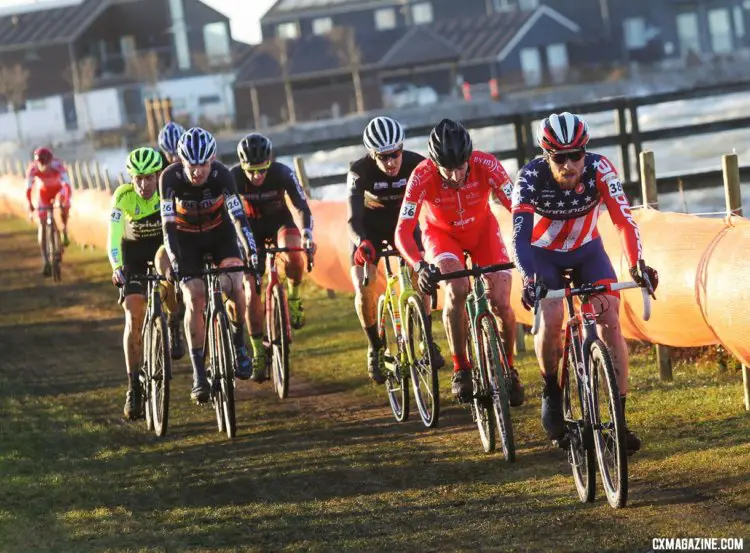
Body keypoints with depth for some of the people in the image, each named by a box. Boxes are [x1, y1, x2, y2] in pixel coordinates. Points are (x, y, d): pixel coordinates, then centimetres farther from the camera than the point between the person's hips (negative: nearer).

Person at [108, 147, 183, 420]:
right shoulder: (123, 196, -24)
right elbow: (114, 236, -31)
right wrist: (116, 267, -46)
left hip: (165, 245, 0)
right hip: (134, 252, 0)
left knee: (164, 261, -38)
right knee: (133, 318, -10)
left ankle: (175, 325, -15)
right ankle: (134, 388, -2)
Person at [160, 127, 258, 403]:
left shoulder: (222, 175, -26)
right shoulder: (170, 178, -27)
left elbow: (238, 215, -29)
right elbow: (168, 223, -29)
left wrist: (251, 250, -40)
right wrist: (174, 259, -39)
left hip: (219, 231, 0)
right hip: (186, 237, 0)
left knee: (234, 286, -22)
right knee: (195, 298, -15)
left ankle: (238, 342, 3)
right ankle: (198, 374, -10)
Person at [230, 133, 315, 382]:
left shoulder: (283, 173, -27)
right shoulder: (234, 177, -26)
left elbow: (301, 206, -28)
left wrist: (306, 235, -45)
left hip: (281, 221, -1)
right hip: (252, 228, 1)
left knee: (293, 256, -35)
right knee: (252, 292, -9)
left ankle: (294, 298, -5)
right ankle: (259, 354, 1)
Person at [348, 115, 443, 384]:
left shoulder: (416, 164, -27)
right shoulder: (360, 171, -31)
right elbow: (353, 217, -38)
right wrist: (362, 243, -59)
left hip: (403, 222, 1)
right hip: (369, 228, -1)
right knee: (363, 290, -17)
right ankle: (375, 347, 4)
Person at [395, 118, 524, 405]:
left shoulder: (487, 165, -32)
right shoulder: (422, 176, -34)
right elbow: (403, 231, -36)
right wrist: (420, 266, -53)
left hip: (482, 228, 1)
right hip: (442, 232, -1)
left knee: (501, 304, -13)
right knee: (457, 289, -29)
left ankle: (508, 368, 15)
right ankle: (461, 370, -13)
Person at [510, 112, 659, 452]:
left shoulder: (599, 169, -27)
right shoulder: (531, 178, -30)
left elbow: (624, 220, -34)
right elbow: (520, 235, -38)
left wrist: (637, 263, -50)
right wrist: (529, 278, -55)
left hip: (586, 251, 2)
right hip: (543, 255, -2)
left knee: (610, 321, -16)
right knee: (550, 319, -26)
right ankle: (551, 393, 1)